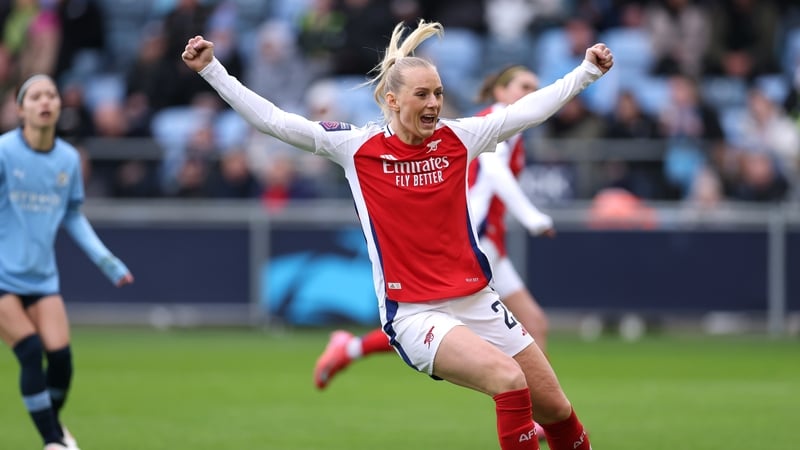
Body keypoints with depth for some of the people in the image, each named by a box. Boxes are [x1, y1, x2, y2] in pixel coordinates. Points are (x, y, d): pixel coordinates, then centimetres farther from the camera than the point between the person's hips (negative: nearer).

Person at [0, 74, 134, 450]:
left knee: (60, 356, -6)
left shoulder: (68, 159, 4)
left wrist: (105, 260, 10)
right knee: (32, 355, -14)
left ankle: (53, 419, 22)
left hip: (42, 276, 4)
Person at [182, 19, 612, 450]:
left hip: (477, 302, 5)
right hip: (414, 314, -5)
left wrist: (588, 69, 8)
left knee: (556, 410, 5)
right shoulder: (355, 146, -4)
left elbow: (532, 107, 11)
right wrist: (212, 70, -6)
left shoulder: (458, 137, 3)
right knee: (508, 380, -27)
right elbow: (271, 119, -3)